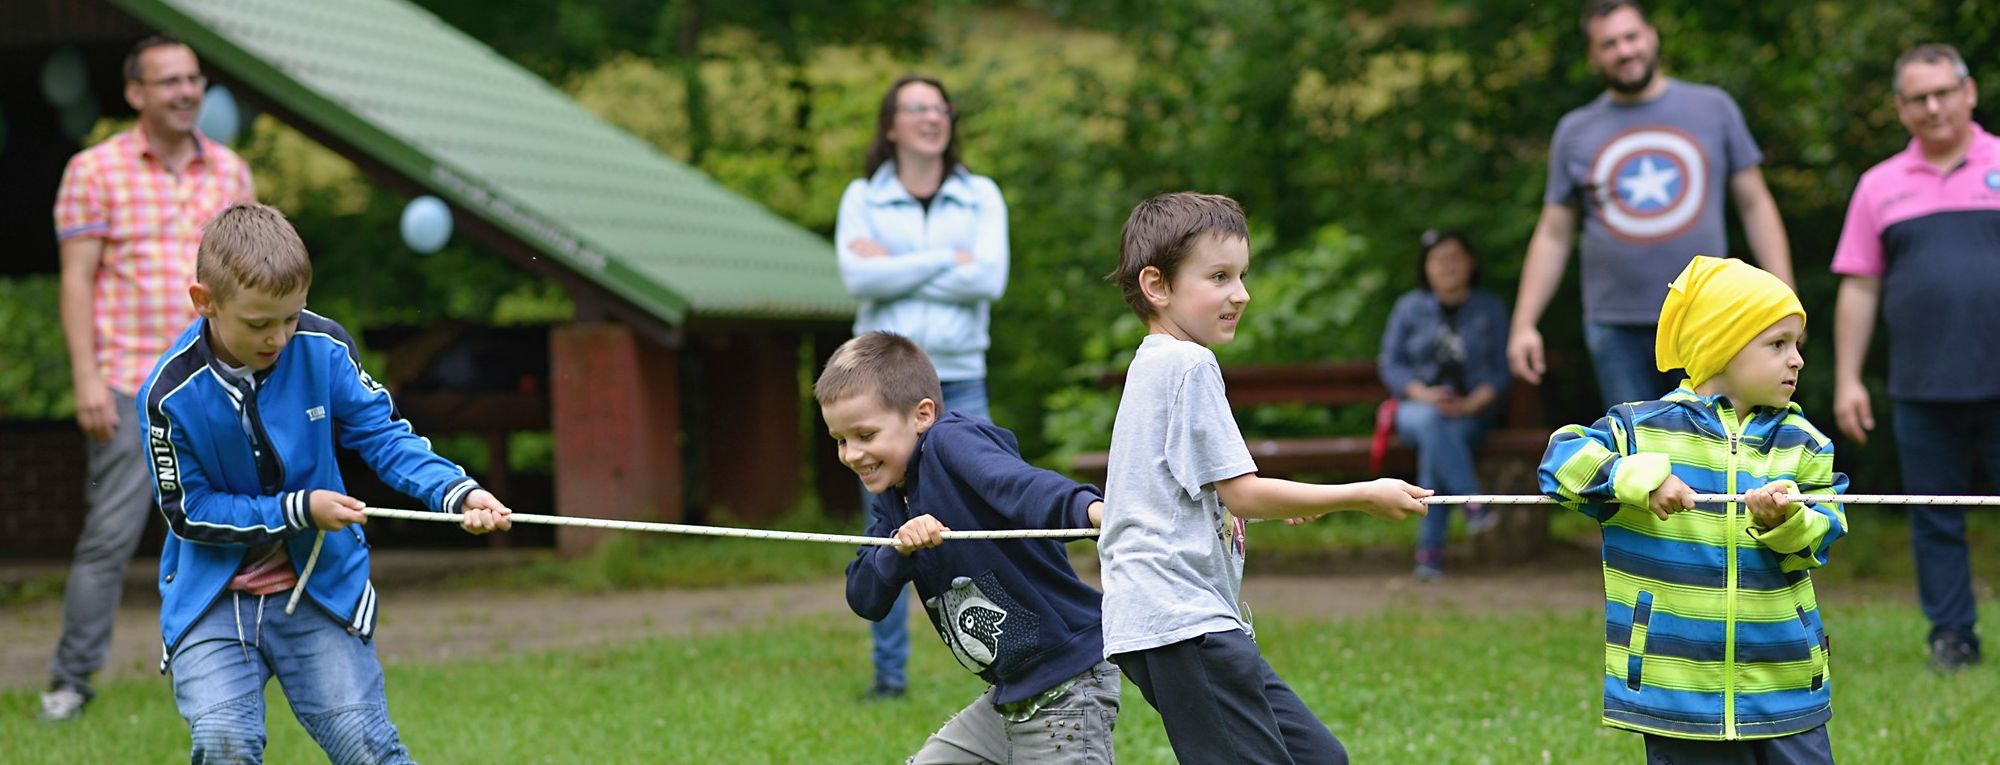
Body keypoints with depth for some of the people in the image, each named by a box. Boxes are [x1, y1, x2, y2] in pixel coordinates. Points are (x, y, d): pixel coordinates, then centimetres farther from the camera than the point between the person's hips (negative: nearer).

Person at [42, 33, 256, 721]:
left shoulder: (230, 171, 11)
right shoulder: (95, 170, 0)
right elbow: (77, 279, -3)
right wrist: (86, 377, -11)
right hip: (128, 385, -4)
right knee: (110, 533, -6)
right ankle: (71, 679, 3)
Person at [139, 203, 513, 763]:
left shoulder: (323, 348, -11)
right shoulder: (170, 394, -16)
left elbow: (382, 433, -6)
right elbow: (189, 512, -10)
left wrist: (456, 491, -24)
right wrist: (298, 510, -18)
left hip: (321, 585, 1)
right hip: (212, 596, -1)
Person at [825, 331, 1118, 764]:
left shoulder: (950, 441, -15)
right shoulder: (892, 499, 11)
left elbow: (1019, 485, -36)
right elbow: (864, 600, 3)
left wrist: (1089, 508, -56)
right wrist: (898, 549, -17)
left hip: (1064, 689, -10)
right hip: (1009, 697, 10)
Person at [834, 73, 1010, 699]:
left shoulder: (981, 197, 8)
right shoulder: (862, 198, 7)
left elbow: (990, 279, -8)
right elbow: (859, 277, -11)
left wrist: (896, 270, -9)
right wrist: (949, 261, -12)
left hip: (959, 379, 0)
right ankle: (889, 671, 9)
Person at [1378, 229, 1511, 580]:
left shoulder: (1490, 308, 11)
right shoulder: (1409, 307, 12)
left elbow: (1501, 371, 6)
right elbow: (1390, 364, 6)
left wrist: (1471, 403, -12)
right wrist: (1423, 394, -12)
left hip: (1470, 411, -1)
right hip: (1417, 407, 1)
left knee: (1434, 446, -34)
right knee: (1430, 421, -38)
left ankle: (1430, 548, -34)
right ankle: (1473, 503, -45)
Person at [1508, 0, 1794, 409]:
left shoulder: (1713, 108, 5)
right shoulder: (1576, 132, 8)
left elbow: (1755, 205, 7)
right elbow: (1552, 237, 10)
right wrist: (1523, 325, 1)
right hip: (1617, 326, 1)